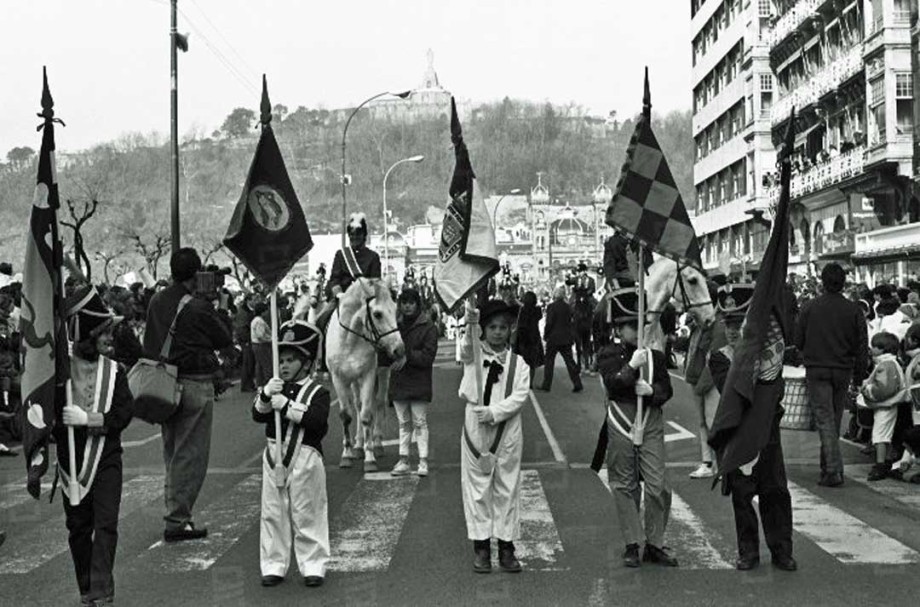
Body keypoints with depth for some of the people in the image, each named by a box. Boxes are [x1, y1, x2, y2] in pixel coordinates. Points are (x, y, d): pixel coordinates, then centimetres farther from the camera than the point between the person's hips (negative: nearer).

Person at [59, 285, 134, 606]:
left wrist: (88, 419, -20)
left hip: (107, 458, 0)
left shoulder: (113, 370, -2)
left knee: (106, 523, -8)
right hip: (72, 458, 0)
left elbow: (125, 413, -8)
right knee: (79, 526, 10)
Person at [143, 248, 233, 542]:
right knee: (190, 454, 0)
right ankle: (177, 521, 1)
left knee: (172, 452, 18)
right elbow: (226, 340, -5)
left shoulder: (156, 301, 4)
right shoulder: (199, 308, -15)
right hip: (195, 385, -7)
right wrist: (220, 309, 6)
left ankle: (174, 511, 24)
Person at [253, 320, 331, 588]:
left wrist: (287, 407, -22)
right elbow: (257, 415, -1)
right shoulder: (274, 388, 11)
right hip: (274, 456, 4)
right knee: (273, 513, 8)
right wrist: (265, 396, -20)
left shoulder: (317, 392, -3)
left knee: (307, 515, 2)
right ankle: (273, 566, 16)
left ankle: (313, 566, 11)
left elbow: (318, 421, -19)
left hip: (305, 458, -4)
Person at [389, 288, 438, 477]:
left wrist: (408, 356, -24)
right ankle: (403, 460, 16)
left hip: (419, 382, -4)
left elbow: (428, 356, -12)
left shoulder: (428, 327, -6)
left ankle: (423, 460, 4)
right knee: (403, 423, 11)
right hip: (398, 382, 4)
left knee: (420, 422, -1)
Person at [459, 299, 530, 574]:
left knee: (507, 489, 5)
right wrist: (470, 326, -40)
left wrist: (493, 412, -18)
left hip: (507, 432, 1)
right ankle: (481, 548, 10)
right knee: (477, 488, 2)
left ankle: (506, 547, 13)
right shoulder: (474, 355, 4)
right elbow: (467, 348, -19)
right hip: (475, 430, 0)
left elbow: (520, 396, -5)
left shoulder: (518, 363, 5)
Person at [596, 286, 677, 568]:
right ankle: (632, 544, 15)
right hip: (621, 426, -2)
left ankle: (654, 544, 9)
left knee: (658, 486, -4)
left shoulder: (656, 356, 9)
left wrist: (651, 390, -14)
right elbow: (612, 385, -12)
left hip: (651, 426, 2)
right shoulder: (609, 355, 1)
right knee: (625, 487, 5)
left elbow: (667, 389, 5)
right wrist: (632, 366, -21)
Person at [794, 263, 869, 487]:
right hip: (843, 371, 2)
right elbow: (862, 346, 1)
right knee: (835, 420, 15)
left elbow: (798, 341, 0)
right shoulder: (853, 310, -2)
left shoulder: (809, 308, -6)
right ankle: (827, 465, 25)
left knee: (825, 420, -3)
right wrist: (859, 376, 9)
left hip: (817, 370, -2)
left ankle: (834, 470, -13)